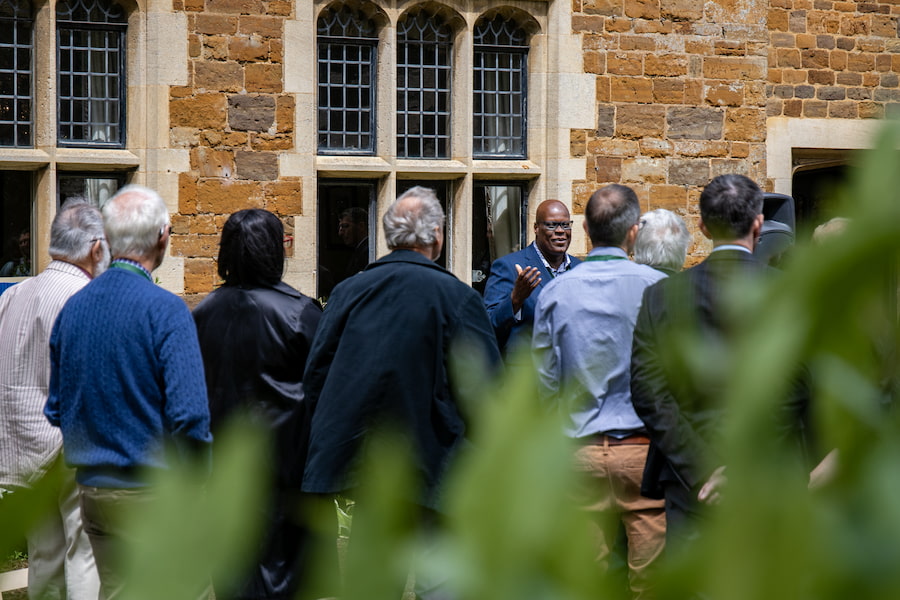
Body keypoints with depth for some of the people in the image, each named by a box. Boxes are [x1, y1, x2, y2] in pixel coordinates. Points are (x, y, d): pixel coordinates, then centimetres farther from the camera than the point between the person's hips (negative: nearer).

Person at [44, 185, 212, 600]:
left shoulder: (72, 308, 6)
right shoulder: (165, 309, -14)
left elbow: (56, 409, 12)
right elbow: (188, 414, -20)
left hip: (93, 489, 7)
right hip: (155, 493, -7)